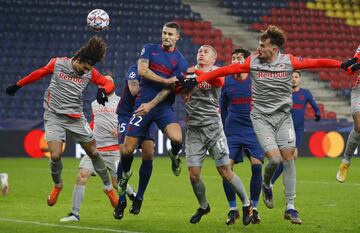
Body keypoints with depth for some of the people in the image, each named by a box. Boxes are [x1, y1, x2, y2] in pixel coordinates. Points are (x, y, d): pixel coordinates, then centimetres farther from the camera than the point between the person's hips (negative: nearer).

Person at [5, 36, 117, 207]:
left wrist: (103, 90, -21)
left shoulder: (90, 72, -3)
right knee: (55, 155, -17)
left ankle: (108, 188, 21)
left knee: (93, 153, 3)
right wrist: (18, 85, 18)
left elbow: (109, 83, 3)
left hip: (76, 118, 2)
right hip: (54, 116, -2)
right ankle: (57, 185, 13)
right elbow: (39, 74, 8)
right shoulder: (57, 63, -7)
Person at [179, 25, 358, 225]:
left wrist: (341, 64, -14)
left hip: (283, 116, 2)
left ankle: (290, 207, 4)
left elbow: (316, 63, -4)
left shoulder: (288, 61, -4)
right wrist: (197, 80, -8)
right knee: (274, 158, -15)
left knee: (288, 158, -3)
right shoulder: (252, 62, -4)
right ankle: (266, 185, 20)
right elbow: (226, 70, -5)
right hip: (261, 117, -1)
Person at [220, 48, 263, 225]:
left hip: (253, 131, -2)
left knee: (256, 166, -12)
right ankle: (233, 209, 3)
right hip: (232, 132, 2)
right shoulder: (227, 82, 4)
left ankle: (254, 208, 2)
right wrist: (223, 129, 16)